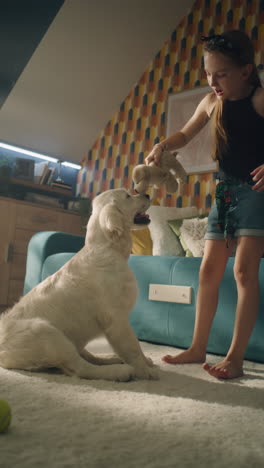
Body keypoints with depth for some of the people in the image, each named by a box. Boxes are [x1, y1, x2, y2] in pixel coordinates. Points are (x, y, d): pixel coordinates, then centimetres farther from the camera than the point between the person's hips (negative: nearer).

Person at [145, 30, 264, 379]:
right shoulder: (211, 102, 8)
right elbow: (185, 134, 22)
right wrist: (162, 146, 2)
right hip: (225, 190, 7)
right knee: (209, 269, 4)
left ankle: (236, 357, -5)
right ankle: (198, 348, 13)